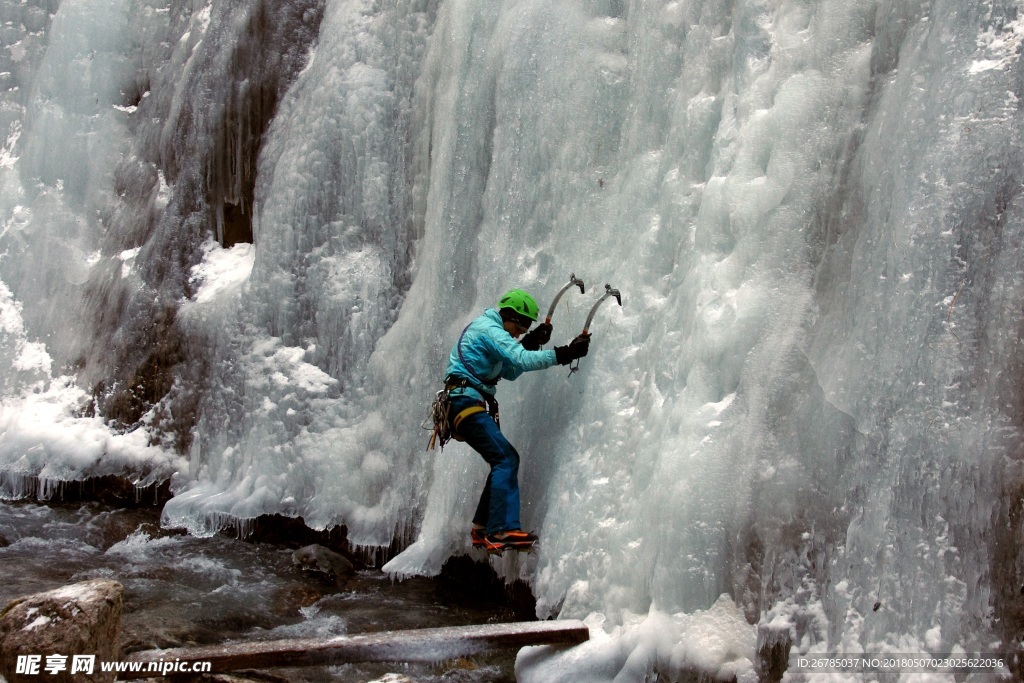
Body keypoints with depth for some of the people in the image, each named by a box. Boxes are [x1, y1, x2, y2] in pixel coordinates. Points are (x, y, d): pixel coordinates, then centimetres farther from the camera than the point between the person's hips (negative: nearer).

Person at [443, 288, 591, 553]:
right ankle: (503, 530, -28)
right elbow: (521, 360, -25)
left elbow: (510, 371, 24)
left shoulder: (486, 329, 23)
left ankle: (482, 529, 14)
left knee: (505, 460, 11)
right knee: (506, 460, -19)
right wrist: (564, 354, -28)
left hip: (467, 405, 11)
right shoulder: (490, 330, -10)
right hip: (467, 402, -11)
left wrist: (531, 342, 14)